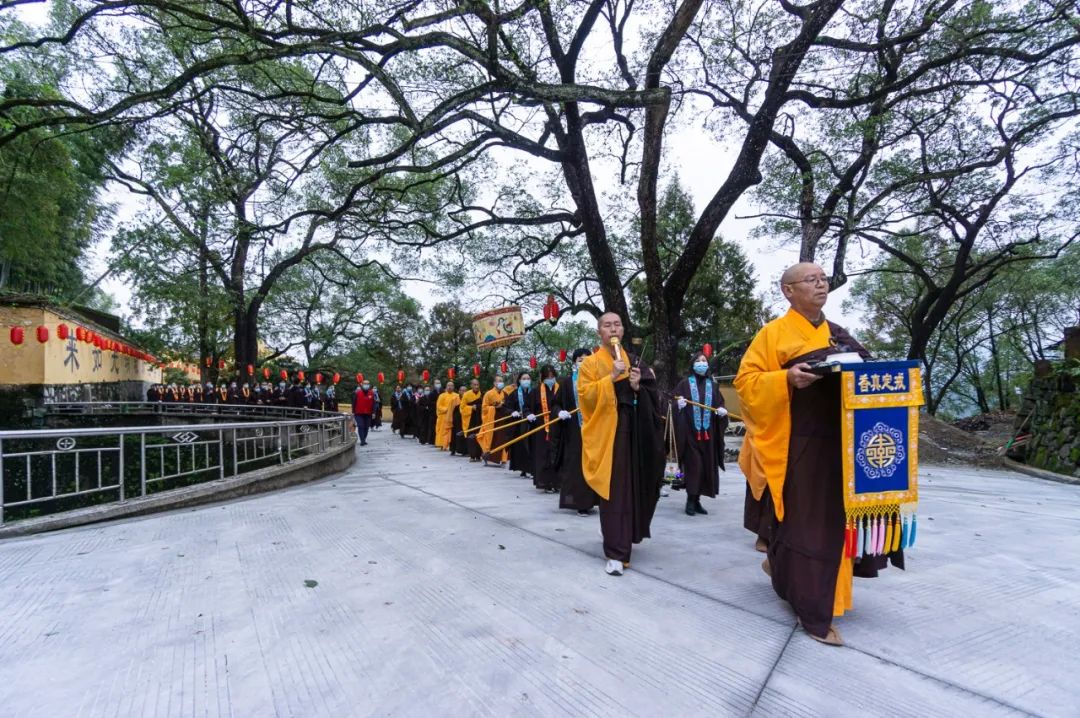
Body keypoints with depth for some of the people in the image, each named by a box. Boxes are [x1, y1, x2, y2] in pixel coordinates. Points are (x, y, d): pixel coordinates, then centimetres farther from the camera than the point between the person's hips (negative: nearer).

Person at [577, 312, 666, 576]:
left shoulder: (634, 361, 13)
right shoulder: (590, 363, 2)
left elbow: (652, 395, 11)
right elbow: (585, 395, -10)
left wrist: (638, 387, -9)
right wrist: (612, 377, -18)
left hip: (633, 431, 4)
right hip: (607, 431, -4)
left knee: (633, 487, 10)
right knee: (614, 491, -8)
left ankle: (623, 539, 31)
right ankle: (615, 553, -6)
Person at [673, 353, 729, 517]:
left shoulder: (713, 385, 14)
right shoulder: (684, 384, 3)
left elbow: (720, 404, 12)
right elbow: (675, 404, -2)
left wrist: (722, 411, -9)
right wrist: (679, 404, -24)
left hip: (707, 433, 4)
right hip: (690, 432, -4)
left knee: (706, 465, 4)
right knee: (693, 465, -8)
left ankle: (697, 500, 14)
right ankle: (690, 501, -1)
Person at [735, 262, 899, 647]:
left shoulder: (839, 334, 15)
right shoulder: (774, 333, -4)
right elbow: (746, 381, -9)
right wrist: (787, 378, -24)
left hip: (841, 440, 7)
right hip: (800, 444, -6)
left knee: (836, 519, 13)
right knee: (807, 522, -1)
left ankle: (782, 567, 36)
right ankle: (814, 612, 11)